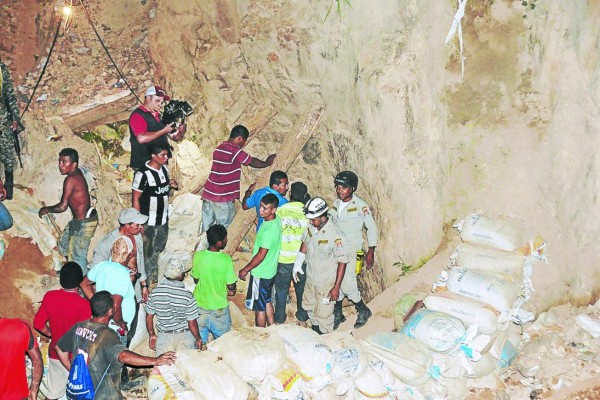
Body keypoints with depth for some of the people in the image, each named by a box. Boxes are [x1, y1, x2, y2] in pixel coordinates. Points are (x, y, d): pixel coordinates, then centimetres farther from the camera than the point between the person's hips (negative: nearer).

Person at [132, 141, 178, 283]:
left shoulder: (164, 168, 1)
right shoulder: (143, 174, -21)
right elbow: (135, 198, -16)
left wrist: (171, 185, -5)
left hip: (163, 219, 7)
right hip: (149, 222, -7)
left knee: (159, 249, 20)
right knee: (149, 253, 6)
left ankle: (155, 276, 37)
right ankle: (151, 281, 20)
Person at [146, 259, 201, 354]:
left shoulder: (155, 292, -10)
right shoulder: (187, 295, -18)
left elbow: (149, 317, 0)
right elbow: (192, 323, -14)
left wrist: (152, 335, 14)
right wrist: (198, 339, 2)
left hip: (163, 336, 2)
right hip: (185, 336, -2)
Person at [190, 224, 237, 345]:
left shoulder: (198, 256, -14)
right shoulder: (226, 259, -23)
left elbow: (196, 280, -1)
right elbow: (231, 286, -15)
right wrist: (232, 290, 7)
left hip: (199, 304, 3)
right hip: (219, 306, -3)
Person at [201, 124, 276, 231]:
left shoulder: (219, 148, 10)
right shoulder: (235, 151, -15)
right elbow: (252, 162, -4)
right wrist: (267, 163, 12)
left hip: (208, 193, 8)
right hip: (223, 198, -8)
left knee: (206, 228, 12)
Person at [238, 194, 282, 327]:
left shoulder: (268, 230, -31)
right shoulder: (276, 220, -5)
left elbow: (261, 256, -25)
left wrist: (246, 269, -14)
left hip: (260, 274, -9)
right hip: (270, 271, 9)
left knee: (259, 307, 9)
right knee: (267, 302, 24)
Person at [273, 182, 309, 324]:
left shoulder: (280, 210, -10)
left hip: (283, 258, 0)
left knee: (281, 288, 17)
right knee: (301, 288, 20)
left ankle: (279, 317, 27)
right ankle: (302, 314, 34)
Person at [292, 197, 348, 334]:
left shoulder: (335, 234, -29)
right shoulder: (311, 227, -10)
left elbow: (342, 261, -24)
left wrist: (336, 287, -23)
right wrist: (297, 264, 9)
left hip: (326, 282, -7)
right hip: (311, 277, 7)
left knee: (323, 313, 9)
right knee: (308, 305, 26)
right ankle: (315, 328, 52)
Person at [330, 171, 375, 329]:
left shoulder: (361, 206, -12)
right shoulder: (336, 203, 5)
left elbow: (372, 228, -5)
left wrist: (371, 252, -6)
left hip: (350, 251, -6)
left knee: (347, 284, -11)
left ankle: (363, 311, 12)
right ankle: (337, 314, 23)